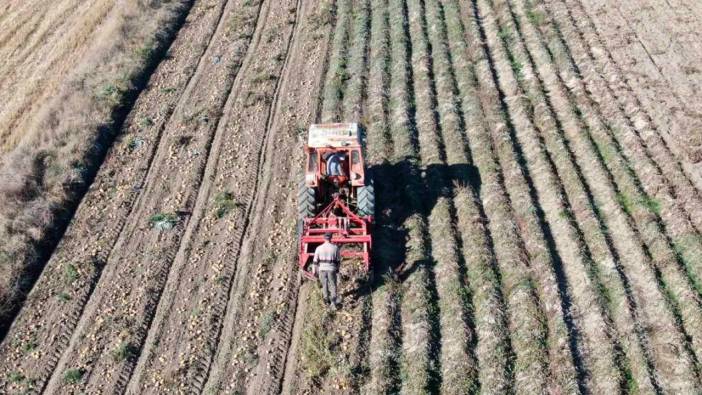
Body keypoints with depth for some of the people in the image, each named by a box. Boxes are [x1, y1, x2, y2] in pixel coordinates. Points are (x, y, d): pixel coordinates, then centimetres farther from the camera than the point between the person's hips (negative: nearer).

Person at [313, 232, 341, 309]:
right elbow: (338, 259, 2)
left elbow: (315, 260, -1)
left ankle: (326, 300, 30)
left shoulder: (319, 248, -4)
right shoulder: (335, 247, -5)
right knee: (333, 285, 6)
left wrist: (317, 269, 12)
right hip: (331, 269, -1)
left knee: (324, 284, 19)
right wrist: (337, 268, 16)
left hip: (322, 268, 1)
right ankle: (333, 302, -8)